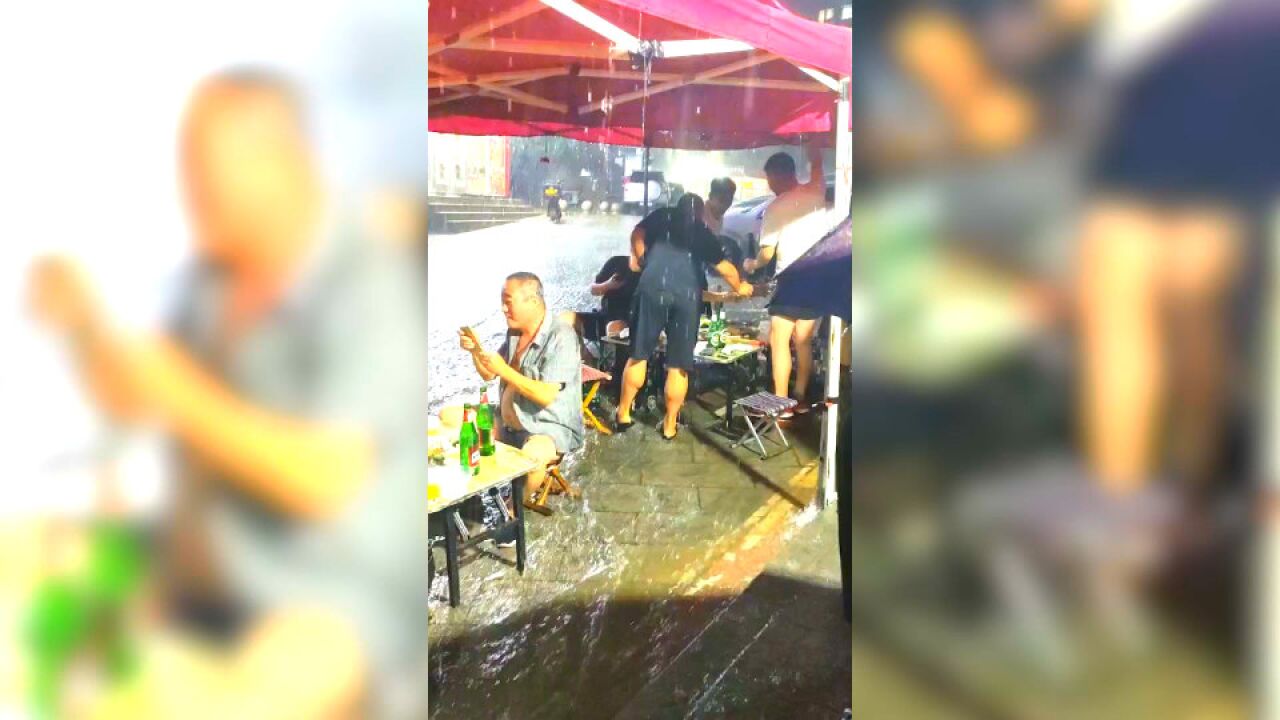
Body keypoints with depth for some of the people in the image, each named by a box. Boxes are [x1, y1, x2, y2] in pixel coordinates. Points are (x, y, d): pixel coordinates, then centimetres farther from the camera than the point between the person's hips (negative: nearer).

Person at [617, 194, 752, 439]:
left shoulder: (663, 216, 20)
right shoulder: (703, 233, 21)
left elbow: (637, 234, 10)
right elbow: (725, 268, 25)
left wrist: (639, 259, 28)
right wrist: (740, 287, 42)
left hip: (653, 287, 0)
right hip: (688, 295, 1)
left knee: (639, 354, 8)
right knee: (678, 366, 5)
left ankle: (623, 414, 11)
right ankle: (670, 425, 11)